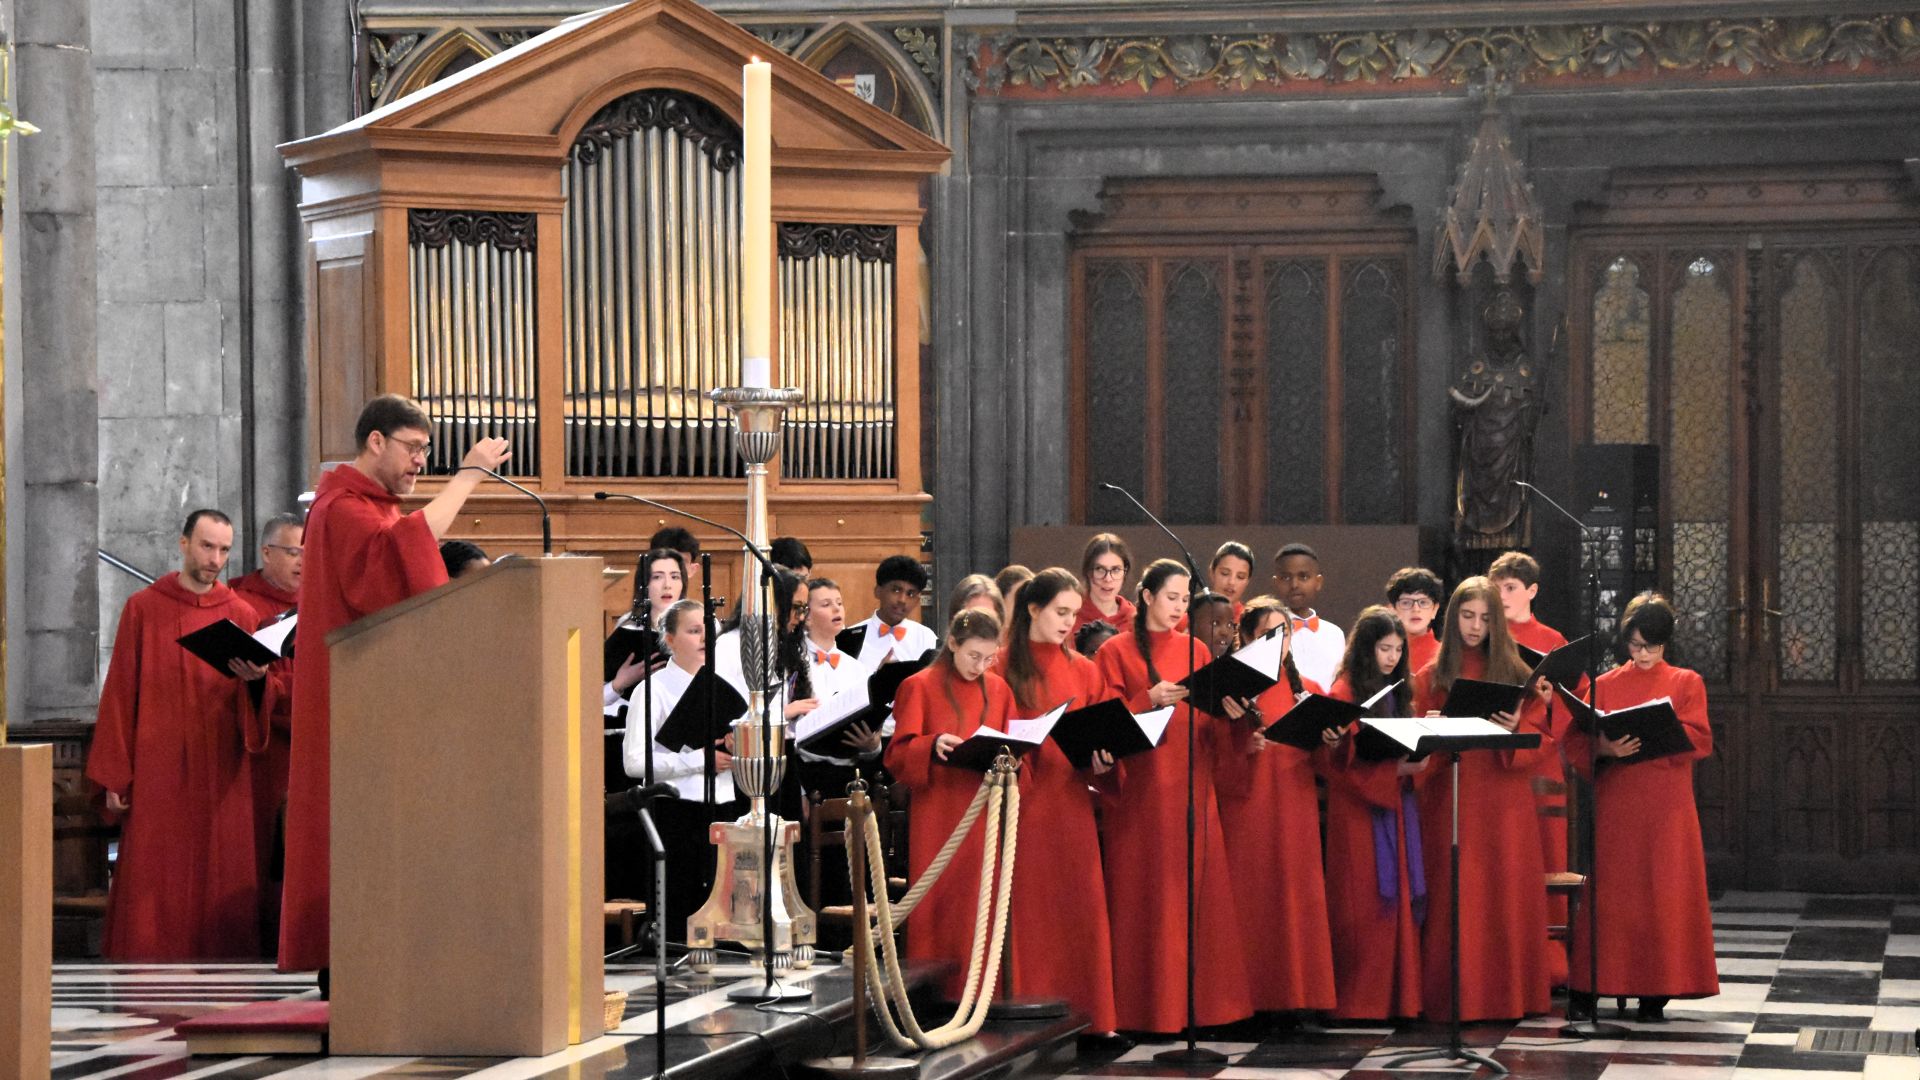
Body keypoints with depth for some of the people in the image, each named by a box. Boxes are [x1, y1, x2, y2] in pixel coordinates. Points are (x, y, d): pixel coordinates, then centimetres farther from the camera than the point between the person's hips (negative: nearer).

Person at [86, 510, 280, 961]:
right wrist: (113, 776, -4)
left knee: (219, 884, -2)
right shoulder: (143, 609, 5)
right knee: (154, 885, -5)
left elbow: (265, 698, 7)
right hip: (157, 776, -2)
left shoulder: (241, 615, 11)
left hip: (220, 778, 2)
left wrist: (257, 680, -17)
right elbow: (119, 695, 2)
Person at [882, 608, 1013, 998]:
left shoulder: (998, 690, 12)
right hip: (938, 822, -4)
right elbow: (898, 756, -7)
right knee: (939, 913, -4)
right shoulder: (920, 687, -1)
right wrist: (934, 745, -26)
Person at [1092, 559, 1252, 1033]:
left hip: (1193, 787, 4)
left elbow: (1210, 723, 11)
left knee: (1198, 893, -1)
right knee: (1145, 898, -4)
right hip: (1140, 789, -4)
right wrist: (1150, 700, -18)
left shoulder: (1196, 651, 15)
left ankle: (1200, 999, 4)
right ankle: (1145, 1007, -1)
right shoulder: (1116, 651, 3)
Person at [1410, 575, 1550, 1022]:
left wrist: (1515, 730, -15)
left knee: (1507, 897, -1)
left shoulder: (1513, 674, 9)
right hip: (1448, 799, 0)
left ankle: (1506, 997, 4)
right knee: (1455, 901, -3)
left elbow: (1542, 738, 5)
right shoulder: (1430, 678, 9)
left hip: (1504, 803, 0)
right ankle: (1454, 999, -1)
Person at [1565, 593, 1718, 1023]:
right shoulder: (1605, 685, 12)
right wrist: (1606, 748, -17)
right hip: (1615, 805, 0)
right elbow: (1577, 744, 4)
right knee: (1610, 892, -2)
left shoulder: (1687, 683, 10)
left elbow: (1700, 739, -3)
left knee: (1666, 894, -3)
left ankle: (1655, 994, 1)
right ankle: (1586, 990, 1)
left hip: (1667, 807, 0)